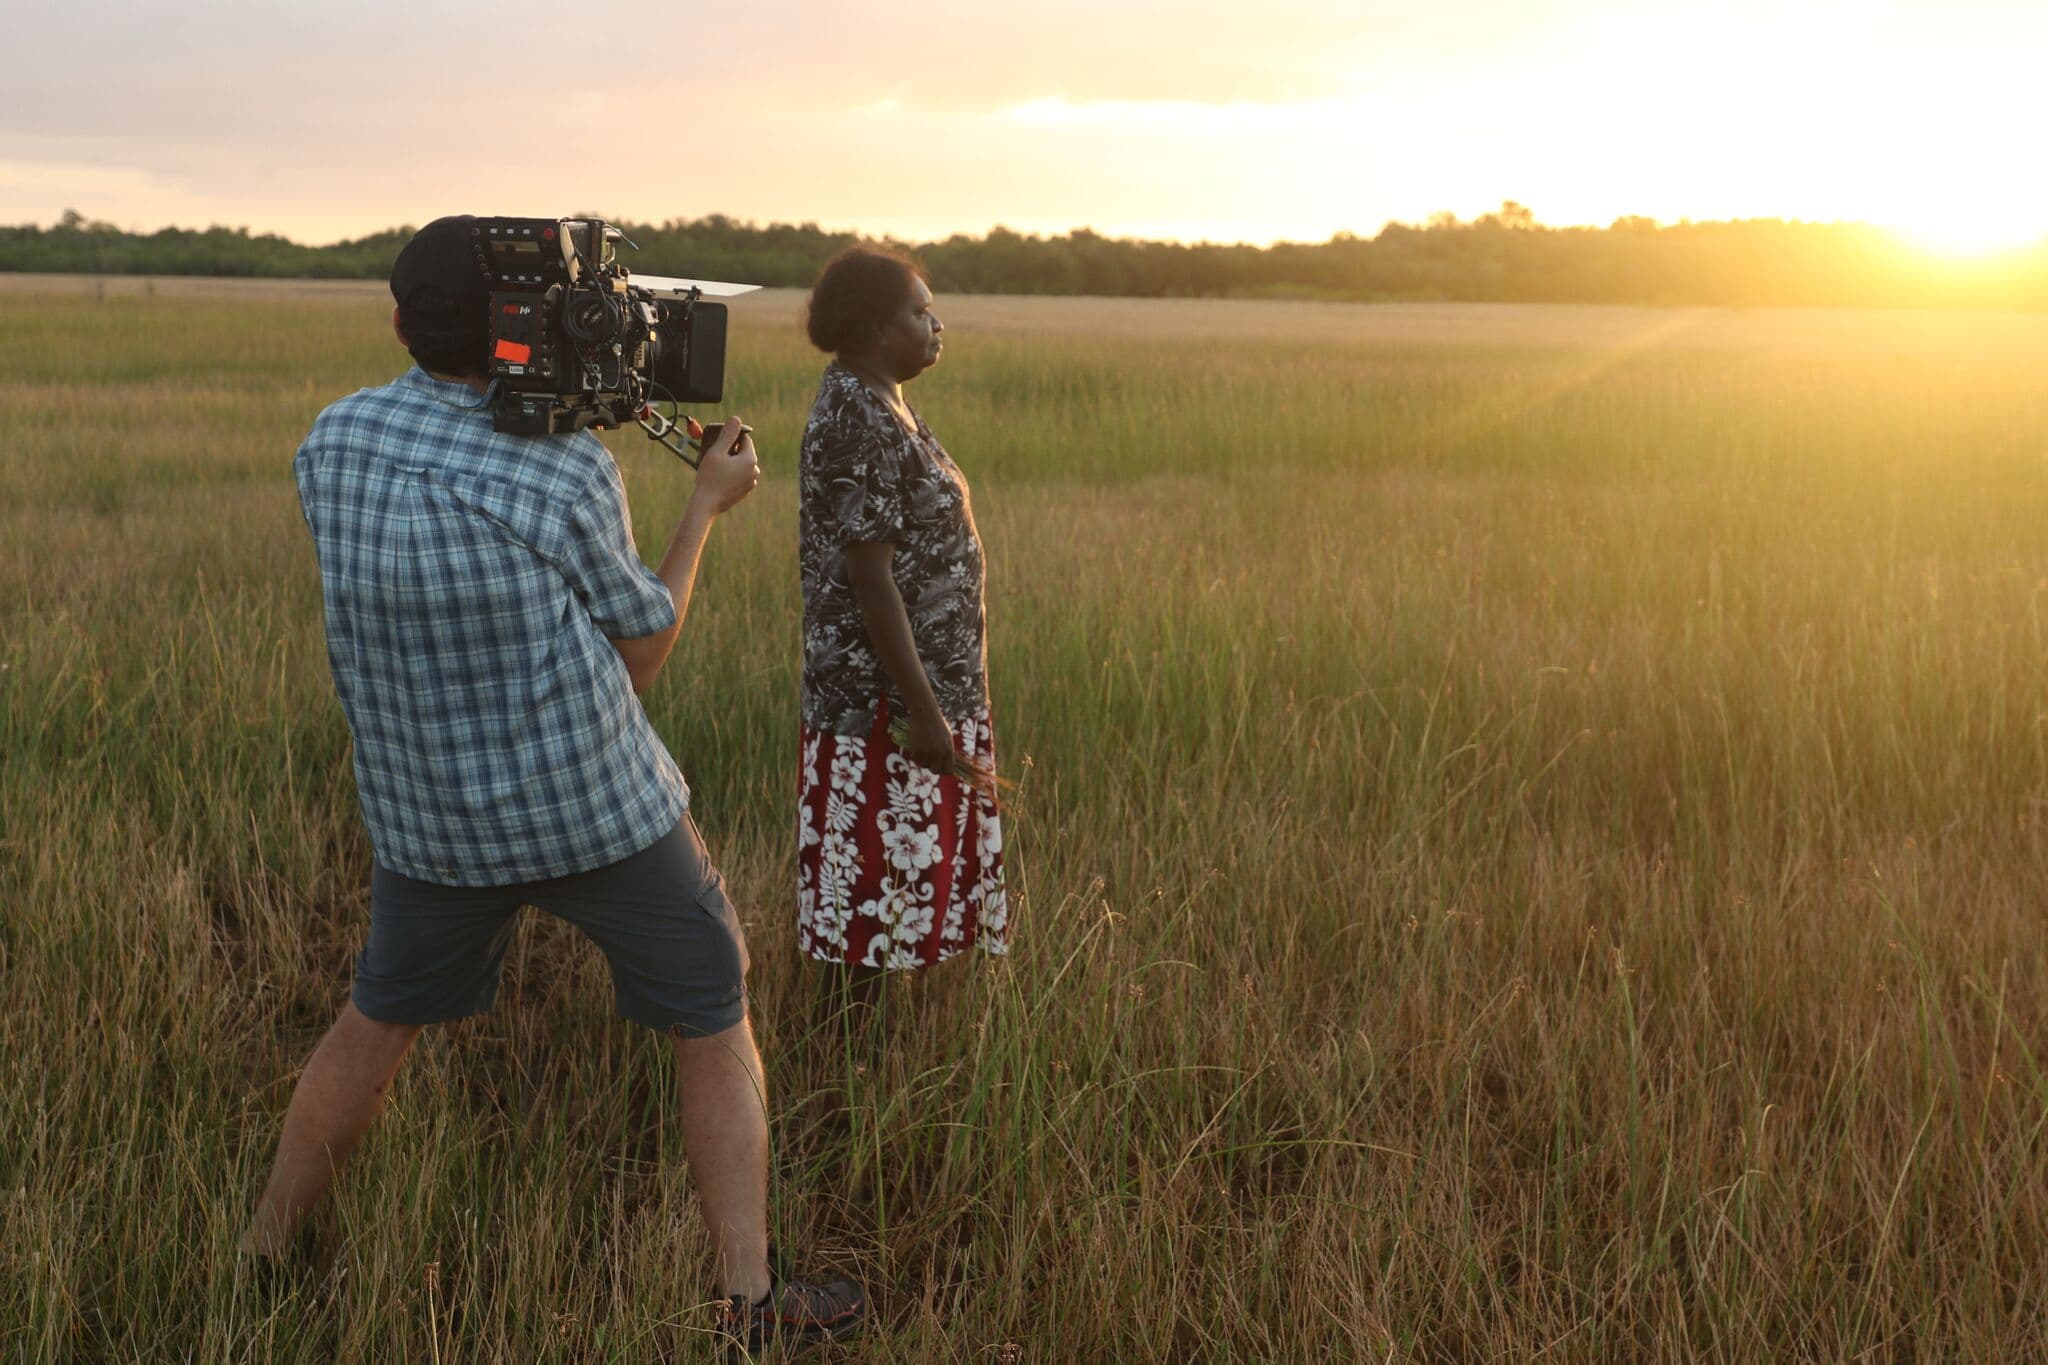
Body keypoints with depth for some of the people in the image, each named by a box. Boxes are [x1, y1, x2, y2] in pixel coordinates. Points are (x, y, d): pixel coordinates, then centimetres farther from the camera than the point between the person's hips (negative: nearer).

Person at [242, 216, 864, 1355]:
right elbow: (641, 652, -5)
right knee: (717, 1028, 12)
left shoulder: (332, 445, -5)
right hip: (597, 808, -4)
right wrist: (709, 504, 5)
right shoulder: (570, 471, -16)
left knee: (378, 1019, 26)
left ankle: (263, 1257, 35)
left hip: (430, 821, 4)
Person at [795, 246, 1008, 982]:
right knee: (879, 883, 0)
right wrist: (924, 711, -23)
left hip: (921, 681, 10)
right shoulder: (863, 424, -20)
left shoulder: (873, 403, 11)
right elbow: (870, 578, -23)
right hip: (887, 695, -10)